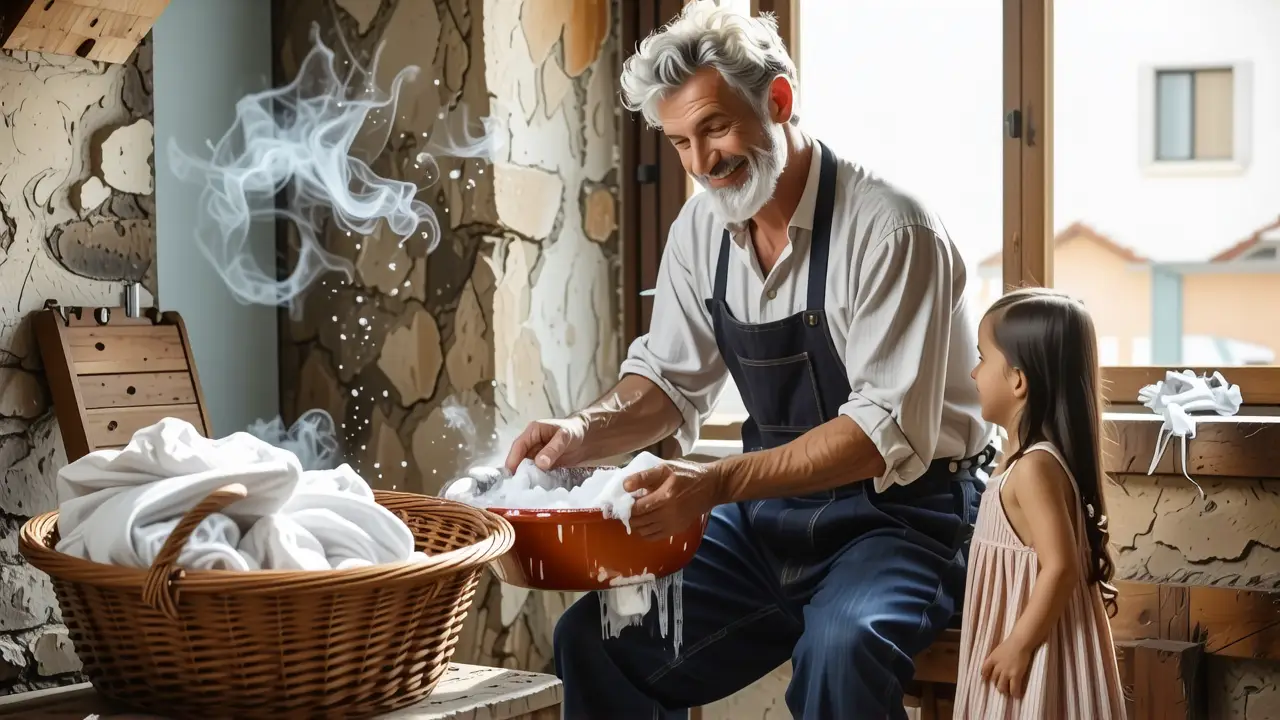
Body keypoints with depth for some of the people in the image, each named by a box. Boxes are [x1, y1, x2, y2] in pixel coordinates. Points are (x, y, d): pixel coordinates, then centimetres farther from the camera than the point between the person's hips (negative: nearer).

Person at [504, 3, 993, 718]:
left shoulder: (891, 230, -18)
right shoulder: (703, 227, 3)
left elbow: (889, 431, -23)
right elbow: (671, 381, 12)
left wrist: (719, 483, -31)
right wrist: (585, 432, -9)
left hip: (899, 513, -6)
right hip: (772, 511, 6)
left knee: (840, 650, -35)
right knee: (593, 640, -6)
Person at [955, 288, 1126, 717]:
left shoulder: (1034, 467, -22)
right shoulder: (1031, 456, 7)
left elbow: (1061, 568, -27)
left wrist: (1018, 647, -21)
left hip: (1036, 650, -10)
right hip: (1026, 638, 10)